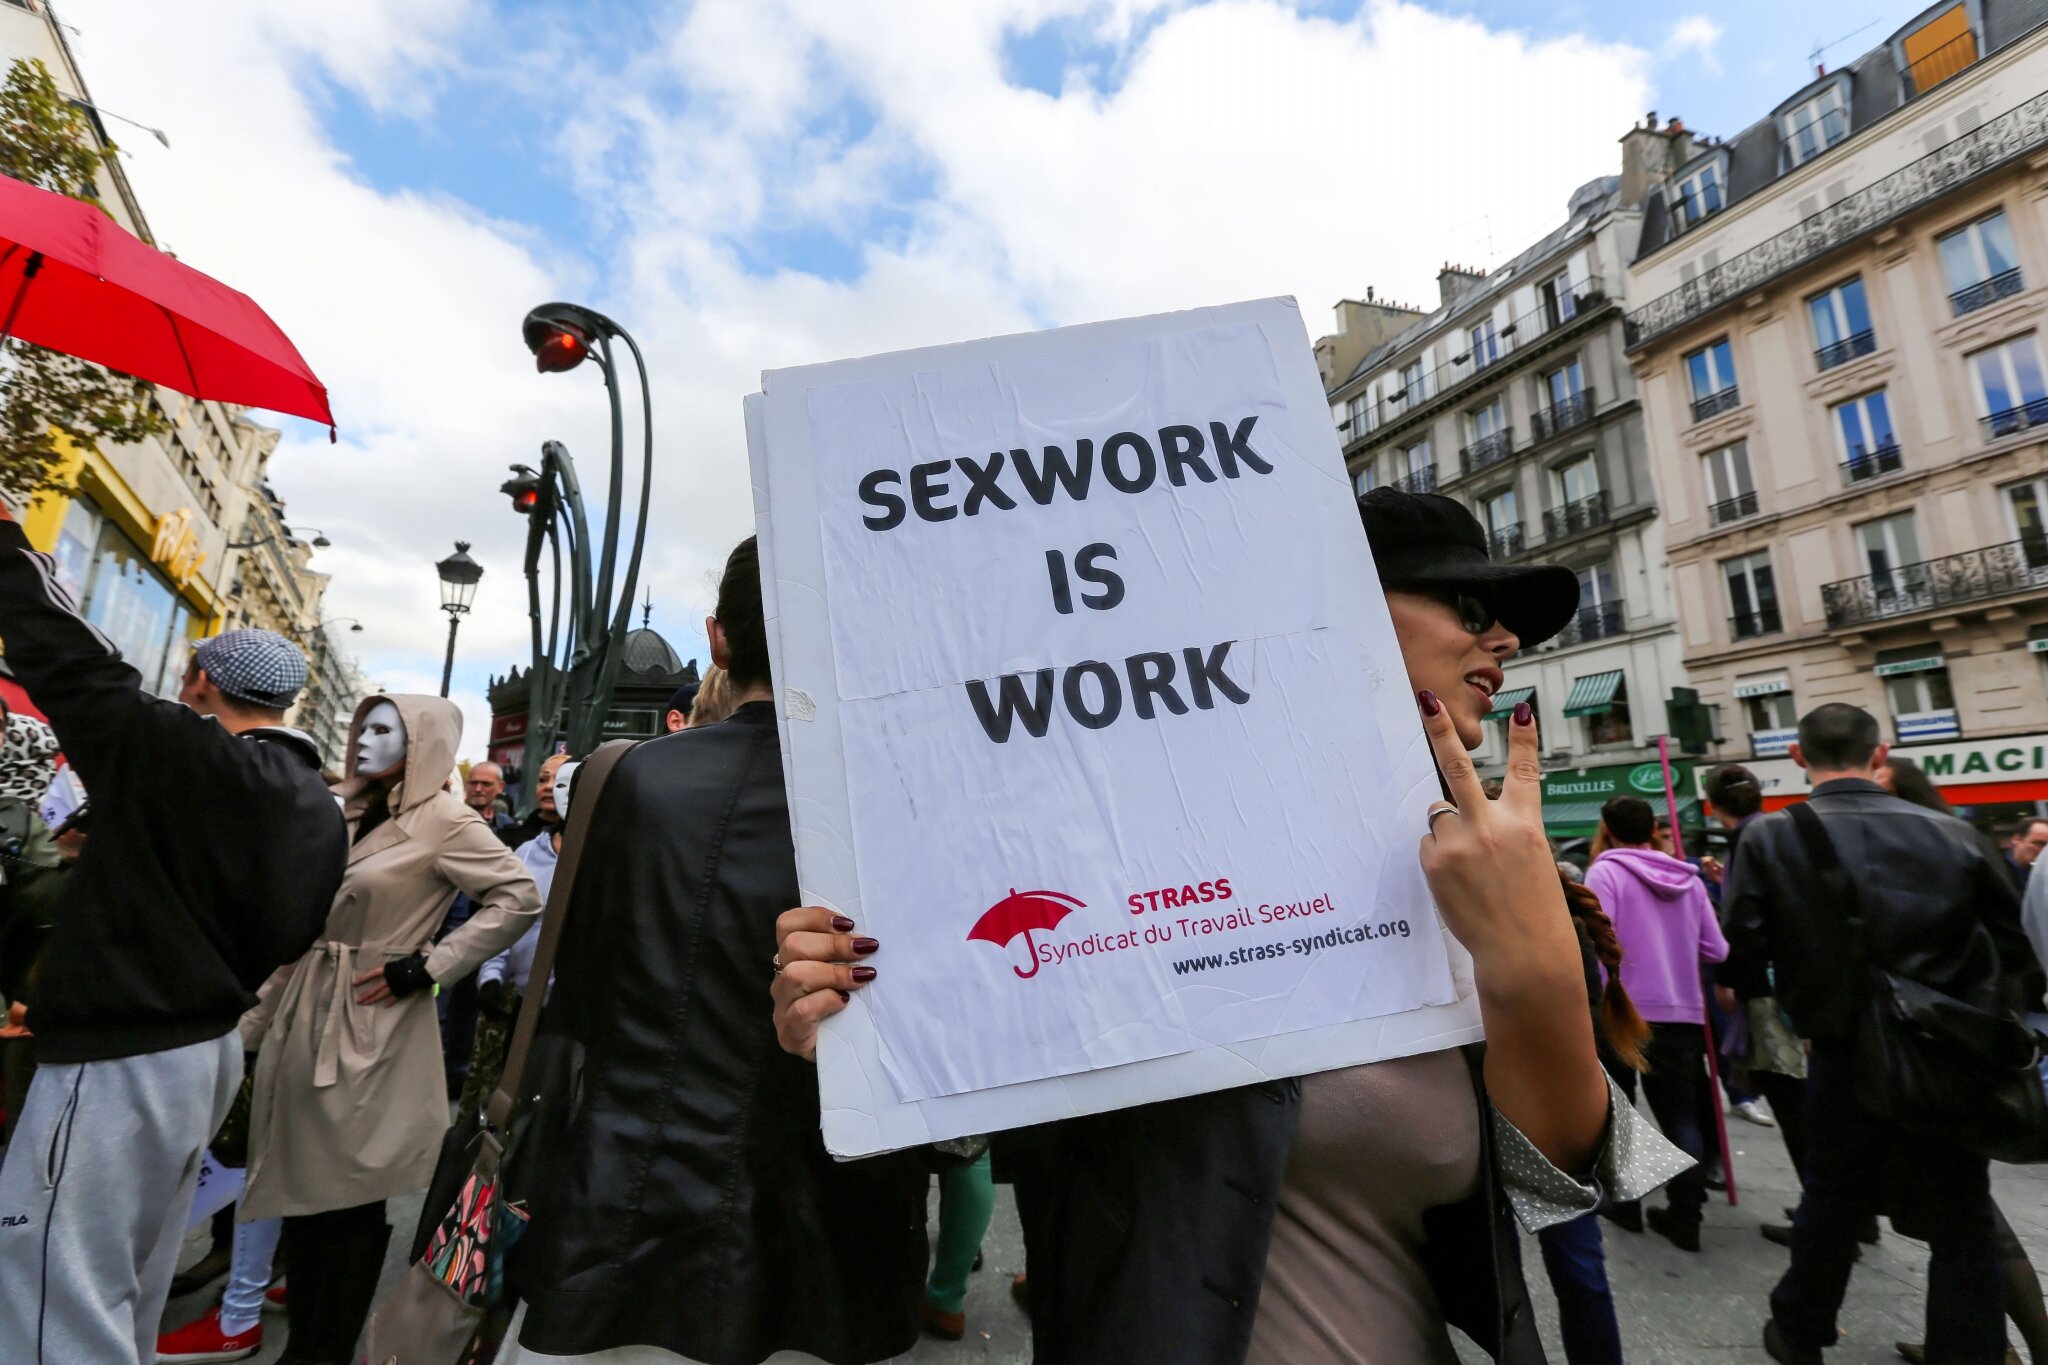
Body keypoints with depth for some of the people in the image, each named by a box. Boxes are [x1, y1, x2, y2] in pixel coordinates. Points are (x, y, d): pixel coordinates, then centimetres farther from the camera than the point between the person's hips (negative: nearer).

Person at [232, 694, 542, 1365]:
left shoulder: (442, 819, -11)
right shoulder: (347, 813, 11)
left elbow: (520, 898, -19)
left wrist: (424, 967, -18)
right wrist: (258, 1021, 15)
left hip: (371, 1026, -7)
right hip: (305, 1015, 7)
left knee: (349, 1192, 4)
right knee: (300, 1181, 14)